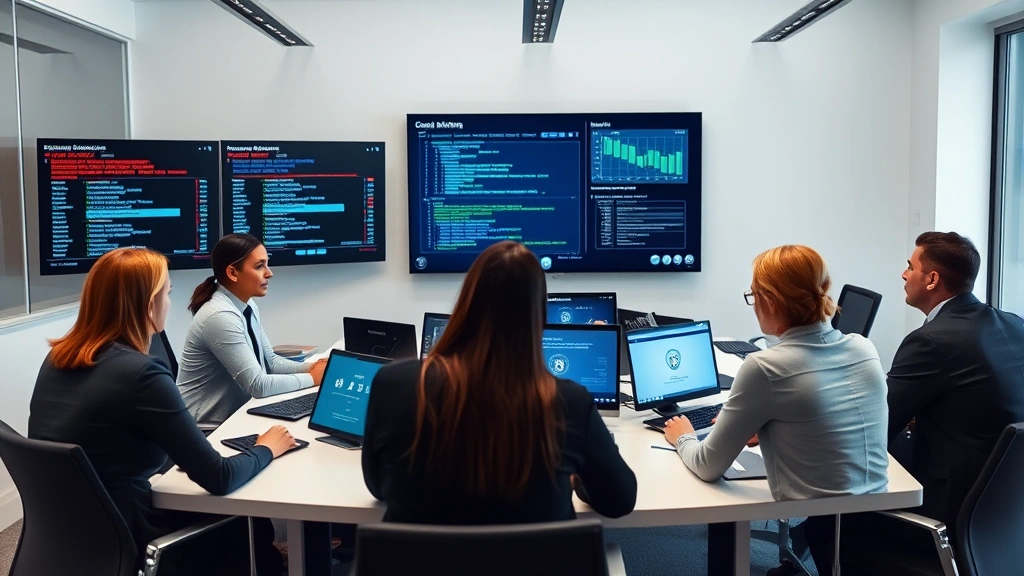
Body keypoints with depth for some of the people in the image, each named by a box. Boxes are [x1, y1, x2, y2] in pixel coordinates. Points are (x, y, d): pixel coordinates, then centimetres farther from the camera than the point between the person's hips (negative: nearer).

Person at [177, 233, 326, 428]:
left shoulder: (249, 307, 4)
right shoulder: (220, 317, -23)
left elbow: (269, 361, 8)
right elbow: (258, 385, -24)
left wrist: (310, 368, -8)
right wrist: (312, 378, -15)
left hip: (235, 414, 8)